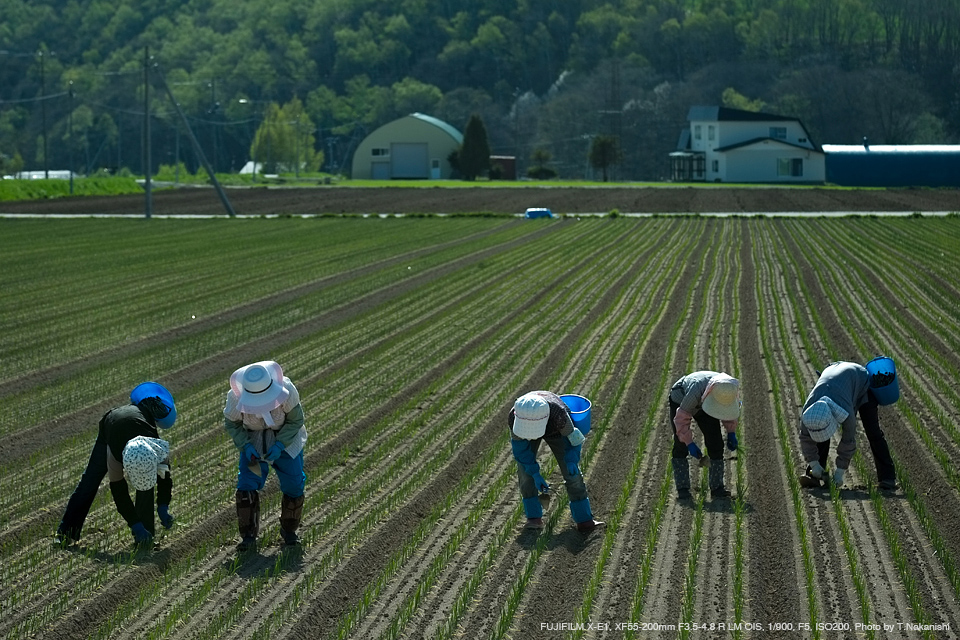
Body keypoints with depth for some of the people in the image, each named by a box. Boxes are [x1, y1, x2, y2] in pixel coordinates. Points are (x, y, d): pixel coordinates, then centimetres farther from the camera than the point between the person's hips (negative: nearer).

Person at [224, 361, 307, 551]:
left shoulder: (286, 390, -32)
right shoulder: (236, 396, -30)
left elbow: (296, 420, -16)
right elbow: (231, 423, -9)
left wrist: (280, 445, -27)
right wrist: (245, 446, -23)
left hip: (285, 437, 0)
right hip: (253, 440, 0)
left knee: (293, 484, 0)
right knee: (247, 484, -13)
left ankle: (289, 530, 23)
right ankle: (248, 536, -7)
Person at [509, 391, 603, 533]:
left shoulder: (558, 414, -46)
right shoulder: (514, 418, -40)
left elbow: (572, 437, -24)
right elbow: (520, 448, -25)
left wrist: (572, 460, -37)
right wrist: (535, 474, -30)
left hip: (555, 430, -1)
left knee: (571, 472, -8)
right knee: (525, 471, -16)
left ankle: (584, 520, -3)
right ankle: (534, 517, -5)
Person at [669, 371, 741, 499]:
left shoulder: (732, 389, -31)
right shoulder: (696, 391, -45)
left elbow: (730, 411, -6)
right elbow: (682, 418, -31)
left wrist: (731, 433, -14)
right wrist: (690, 443, -34)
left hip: (703, 405, 4)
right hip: (681, 401, -4)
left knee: (715, 441, -8)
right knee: (681, 444, -15)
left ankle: (717, 487, -3)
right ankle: (682, 488, -9)